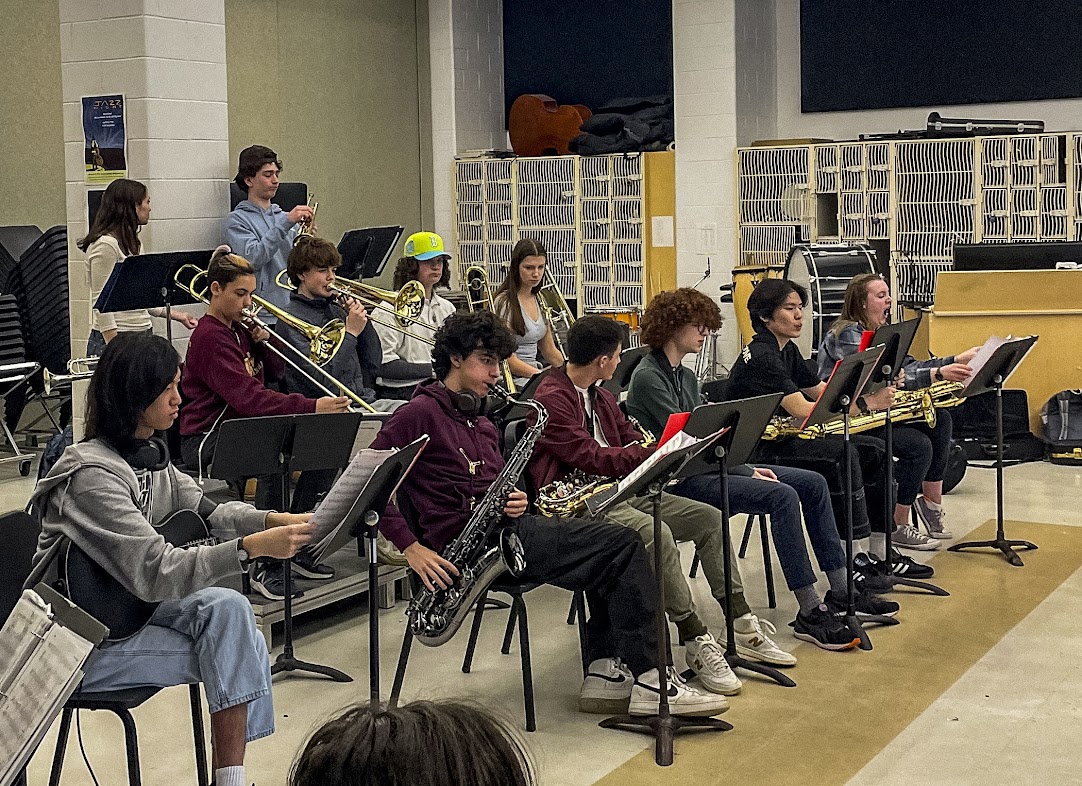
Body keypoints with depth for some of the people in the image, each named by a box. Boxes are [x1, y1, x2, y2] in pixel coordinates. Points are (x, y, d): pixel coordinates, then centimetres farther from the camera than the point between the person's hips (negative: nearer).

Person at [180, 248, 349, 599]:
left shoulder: (239, 329, 13)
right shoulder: (210, 337, -17)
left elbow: (275, 372, 20)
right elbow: (249, 398, -28)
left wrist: (263, 342, -2)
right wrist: (311, 407, -35)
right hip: (207, 438, -9)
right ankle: (267, 567, -29)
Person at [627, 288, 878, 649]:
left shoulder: (686, 376, 16)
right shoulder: (647, 377, -13)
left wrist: (749, 468, -1)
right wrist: (748, 473, -16)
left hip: (707, 465, 10)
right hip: (681, 480, -10)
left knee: (813, 483, 2)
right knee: (782, 496, -27)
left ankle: (841, 592, 6)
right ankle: (810, 613, -24)